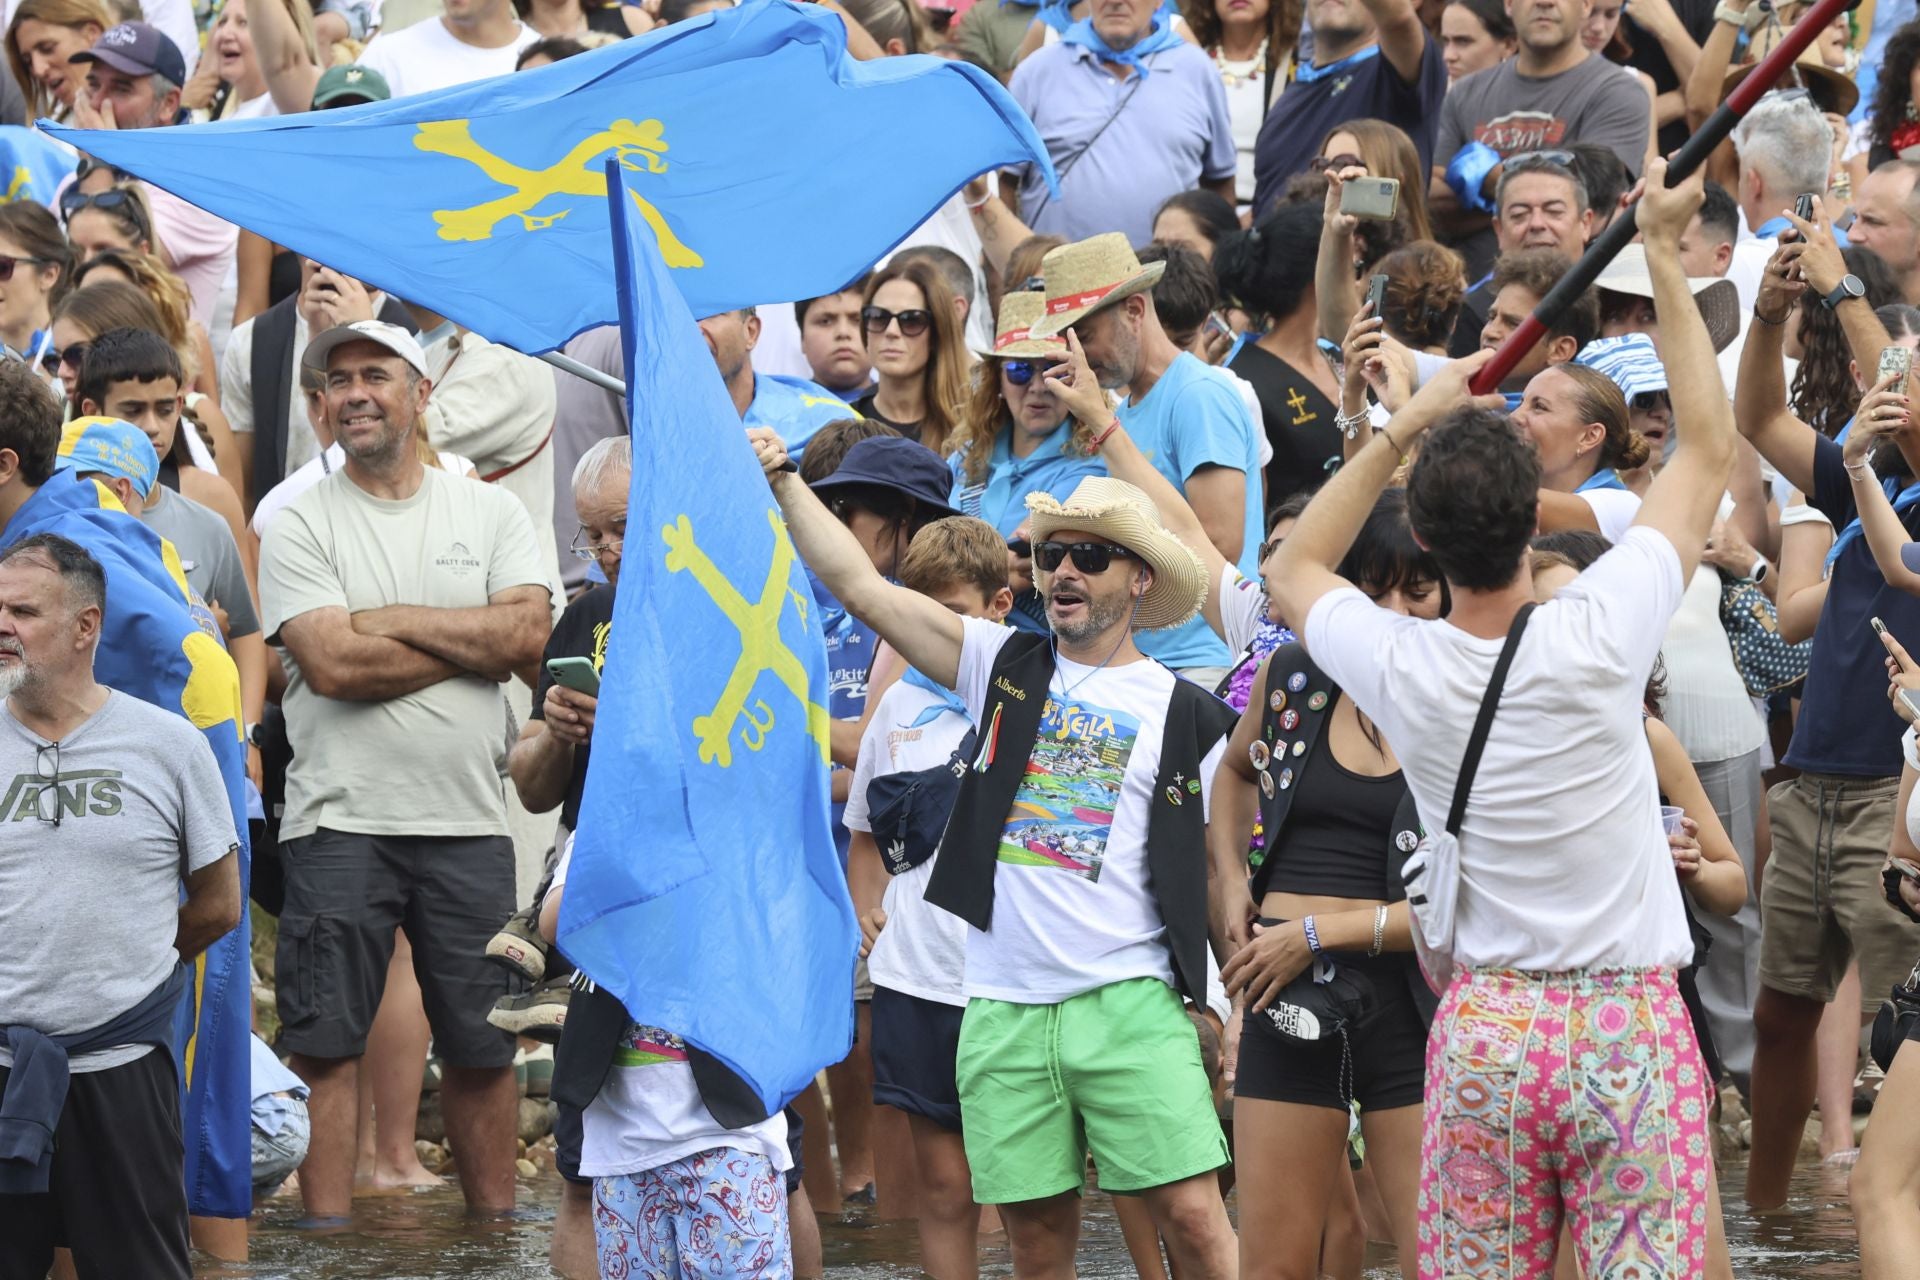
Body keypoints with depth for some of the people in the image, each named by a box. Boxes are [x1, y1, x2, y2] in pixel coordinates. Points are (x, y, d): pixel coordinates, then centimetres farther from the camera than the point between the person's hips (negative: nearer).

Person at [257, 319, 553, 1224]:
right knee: (325, 1043, -3)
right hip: (341, 819, -2)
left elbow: (529, 636, -6)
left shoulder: (491, 512, 9)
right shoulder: (300, 525, 1)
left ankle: (496, 1224, 19)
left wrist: (391, 619, -9)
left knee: (482, 1046, 9)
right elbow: (332, 665, -13)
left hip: (469, 821, 2)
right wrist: (476, 641, -7)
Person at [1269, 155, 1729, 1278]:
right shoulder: (1598, 638, -11)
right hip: (1627, 1027, -2)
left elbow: (1295, 565, 20)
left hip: (1484, 1032, 2)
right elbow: (1712, 448, 3)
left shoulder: (1399, 669, -4)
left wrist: (1407, 428, 14)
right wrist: (1668, 258, 8)